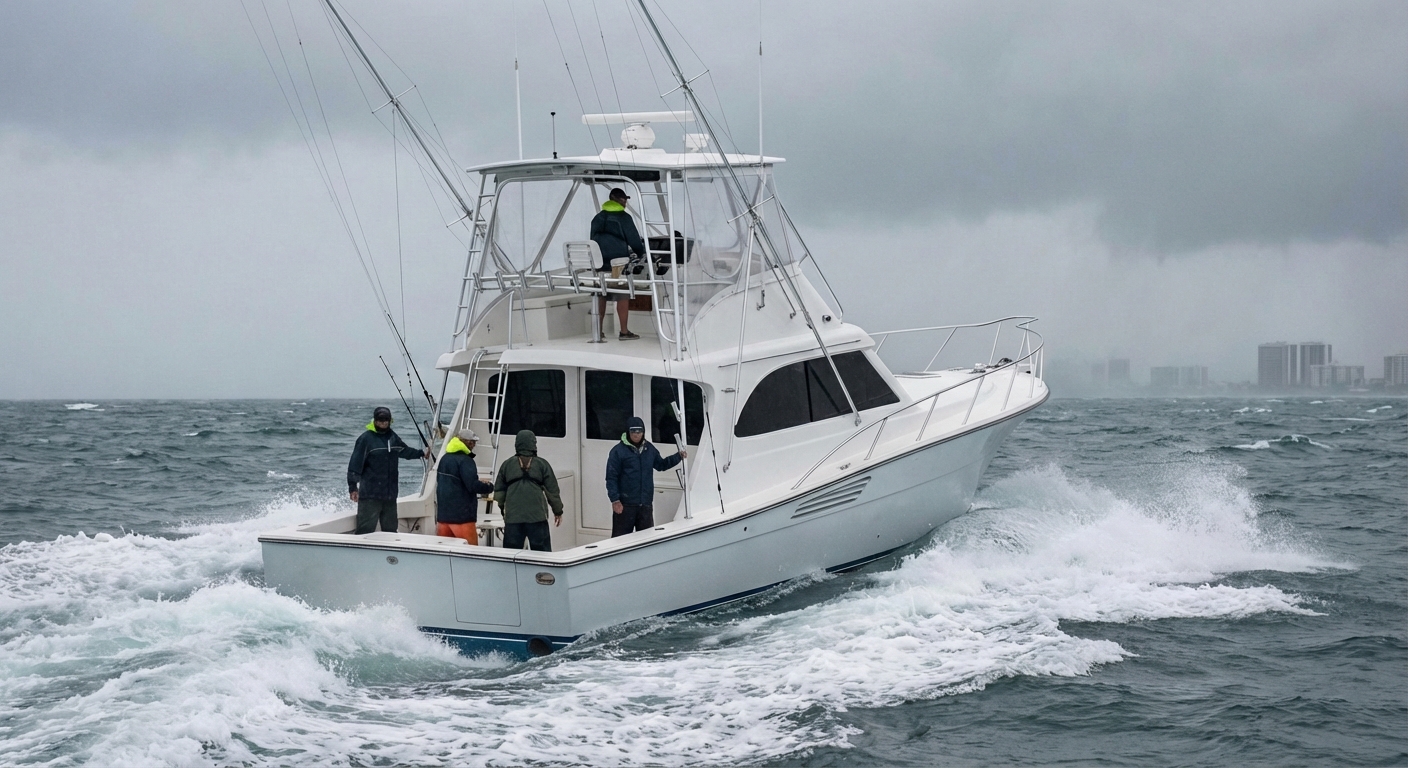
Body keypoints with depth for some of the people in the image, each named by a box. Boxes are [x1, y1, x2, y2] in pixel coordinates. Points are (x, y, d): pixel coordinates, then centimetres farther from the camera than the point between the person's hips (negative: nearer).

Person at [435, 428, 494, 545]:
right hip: (461, 515, -8)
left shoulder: (444, 459, 12)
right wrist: (489, 487, -1)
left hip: (443, 514, 8)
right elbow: (473, 486, -21)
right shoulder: (465, 461, -15)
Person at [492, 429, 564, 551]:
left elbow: (499, 491, 12)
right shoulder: (542, 464, 0)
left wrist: (502, 507, 29)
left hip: (512, 517, 2)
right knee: (542, 550, 1)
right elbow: (552, 490, 3)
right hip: (537, 516, -2)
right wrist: (558, 511, 15)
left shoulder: (507, 464, 6)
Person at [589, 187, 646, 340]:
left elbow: (593, 239, 15)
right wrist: (641, 253, 13)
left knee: (601, 296, 10)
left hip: (600, 262, 5)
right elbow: (633, 239, -3)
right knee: (622, 295, 0)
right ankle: (624, 331, -2)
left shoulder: (597, 218, 12)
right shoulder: (624, 218, -5)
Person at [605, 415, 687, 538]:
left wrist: (678, 456, 11)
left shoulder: (649, 448, 9)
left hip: (646, 504, 5)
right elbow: (611, 478, -9)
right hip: (625, 505, -5)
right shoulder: (618, 451, -8)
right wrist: (615, 500, -15)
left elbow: (661, 465, 24)